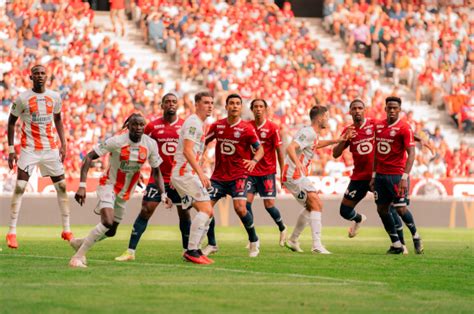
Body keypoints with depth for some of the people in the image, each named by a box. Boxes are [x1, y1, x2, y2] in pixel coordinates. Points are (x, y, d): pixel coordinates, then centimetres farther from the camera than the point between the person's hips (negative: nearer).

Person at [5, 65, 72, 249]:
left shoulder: (54, 97, 2)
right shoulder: (22, 98, -7)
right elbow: (11, 122, 2)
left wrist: (63, 144, 9)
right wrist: (11, 149, -2)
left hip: (51, 148, 4)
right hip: (29, 149, -4)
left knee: (62, 187, 6)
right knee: (19, 187, -13)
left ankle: (66, 230, 17)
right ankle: (12, 232, -11)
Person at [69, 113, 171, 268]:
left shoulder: (150, 145, -10)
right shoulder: (117, 141, -23)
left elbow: (156, 170, 5)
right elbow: (89, 157, -21)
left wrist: (163, 194, -7)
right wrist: (82, 186, -29)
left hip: (125, 192, 6)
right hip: (108, 185, -6)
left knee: (111, 232, 13)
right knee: (108, 222, -27)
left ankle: (80, 243, 38)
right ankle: (78, 256, -16)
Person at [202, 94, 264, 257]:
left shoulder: (246, 129, -7)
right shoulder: (217, 126, 3)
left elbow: (260, 149, -4)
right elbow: (204, 142, 15)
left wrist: (254, 160, -25)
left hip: (239, 175, -4)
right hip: (219, 175, 4)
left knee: (240, 208, -20)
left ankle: (254, 241, 4)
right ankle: (211, 244, 15)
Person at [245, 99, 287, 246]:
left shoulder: (272, 128, -5)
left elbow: (279, 151, -2)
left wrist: (282, 172, -3)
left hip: (267, 172, -3)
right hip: (250, 171, 3)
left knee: (269, 205, -4)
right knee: (246, 202, -9)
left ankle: (282, 228, 24)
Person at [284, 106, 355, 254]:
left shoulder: (312, 134, 14)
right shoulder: (308, 133, -18)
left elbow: (316, 144, 37)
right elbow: (290, 148, -31)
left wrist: (339, 140, 34)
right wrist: (298, 163, -49)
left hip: (299, 176, 11)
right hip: (294, 175, -11)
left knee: (311, 207, 20)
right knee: (316, 204, -17)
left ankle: (293, 240, 29)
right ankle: (317, 245, -24)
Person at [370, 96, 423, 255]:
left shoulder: (404, 128, -10)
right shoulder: (379, 126, 9)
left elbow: (411, 154, -15)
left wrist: (404, 177, -24)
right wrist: (374, 176, 14)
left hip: (397, 175, -6)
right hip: (381, 175, 6)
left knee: (401, 209, -10)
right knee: (382, 209, 4)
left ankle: (415, 236, 14)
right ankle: (396, 244, 12)